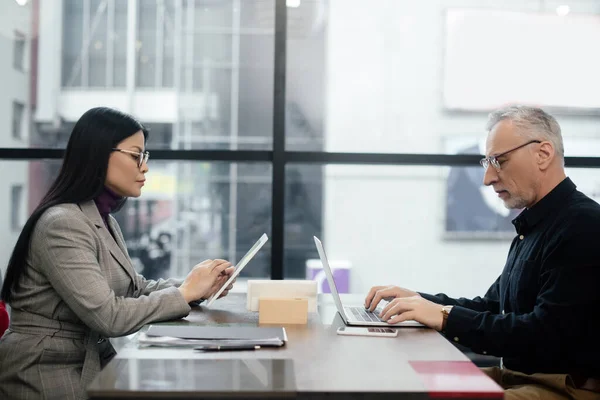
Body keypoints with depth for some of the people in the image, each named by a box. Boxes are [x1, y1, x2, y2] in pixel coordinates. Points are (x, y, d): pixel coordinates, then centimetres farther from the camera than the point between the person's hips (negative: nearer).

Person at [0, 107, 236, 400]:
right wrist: (185, 293, -15)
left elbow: (134, 288, 11)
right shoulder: (63, 224, -20)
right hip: (49, 375, -8)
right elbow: (107, 316, -25)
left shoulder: (104, 219, 10)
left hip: (92, 361, 8)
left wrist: (198, 287, -5)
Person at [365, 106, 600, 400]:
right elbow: (492, 307, 19)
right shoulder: (534, 226, 15)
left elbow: (547, 334, -24)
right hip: (517, 374, 9)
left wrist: (446, 317, -21)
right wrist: (417, 300, 6)